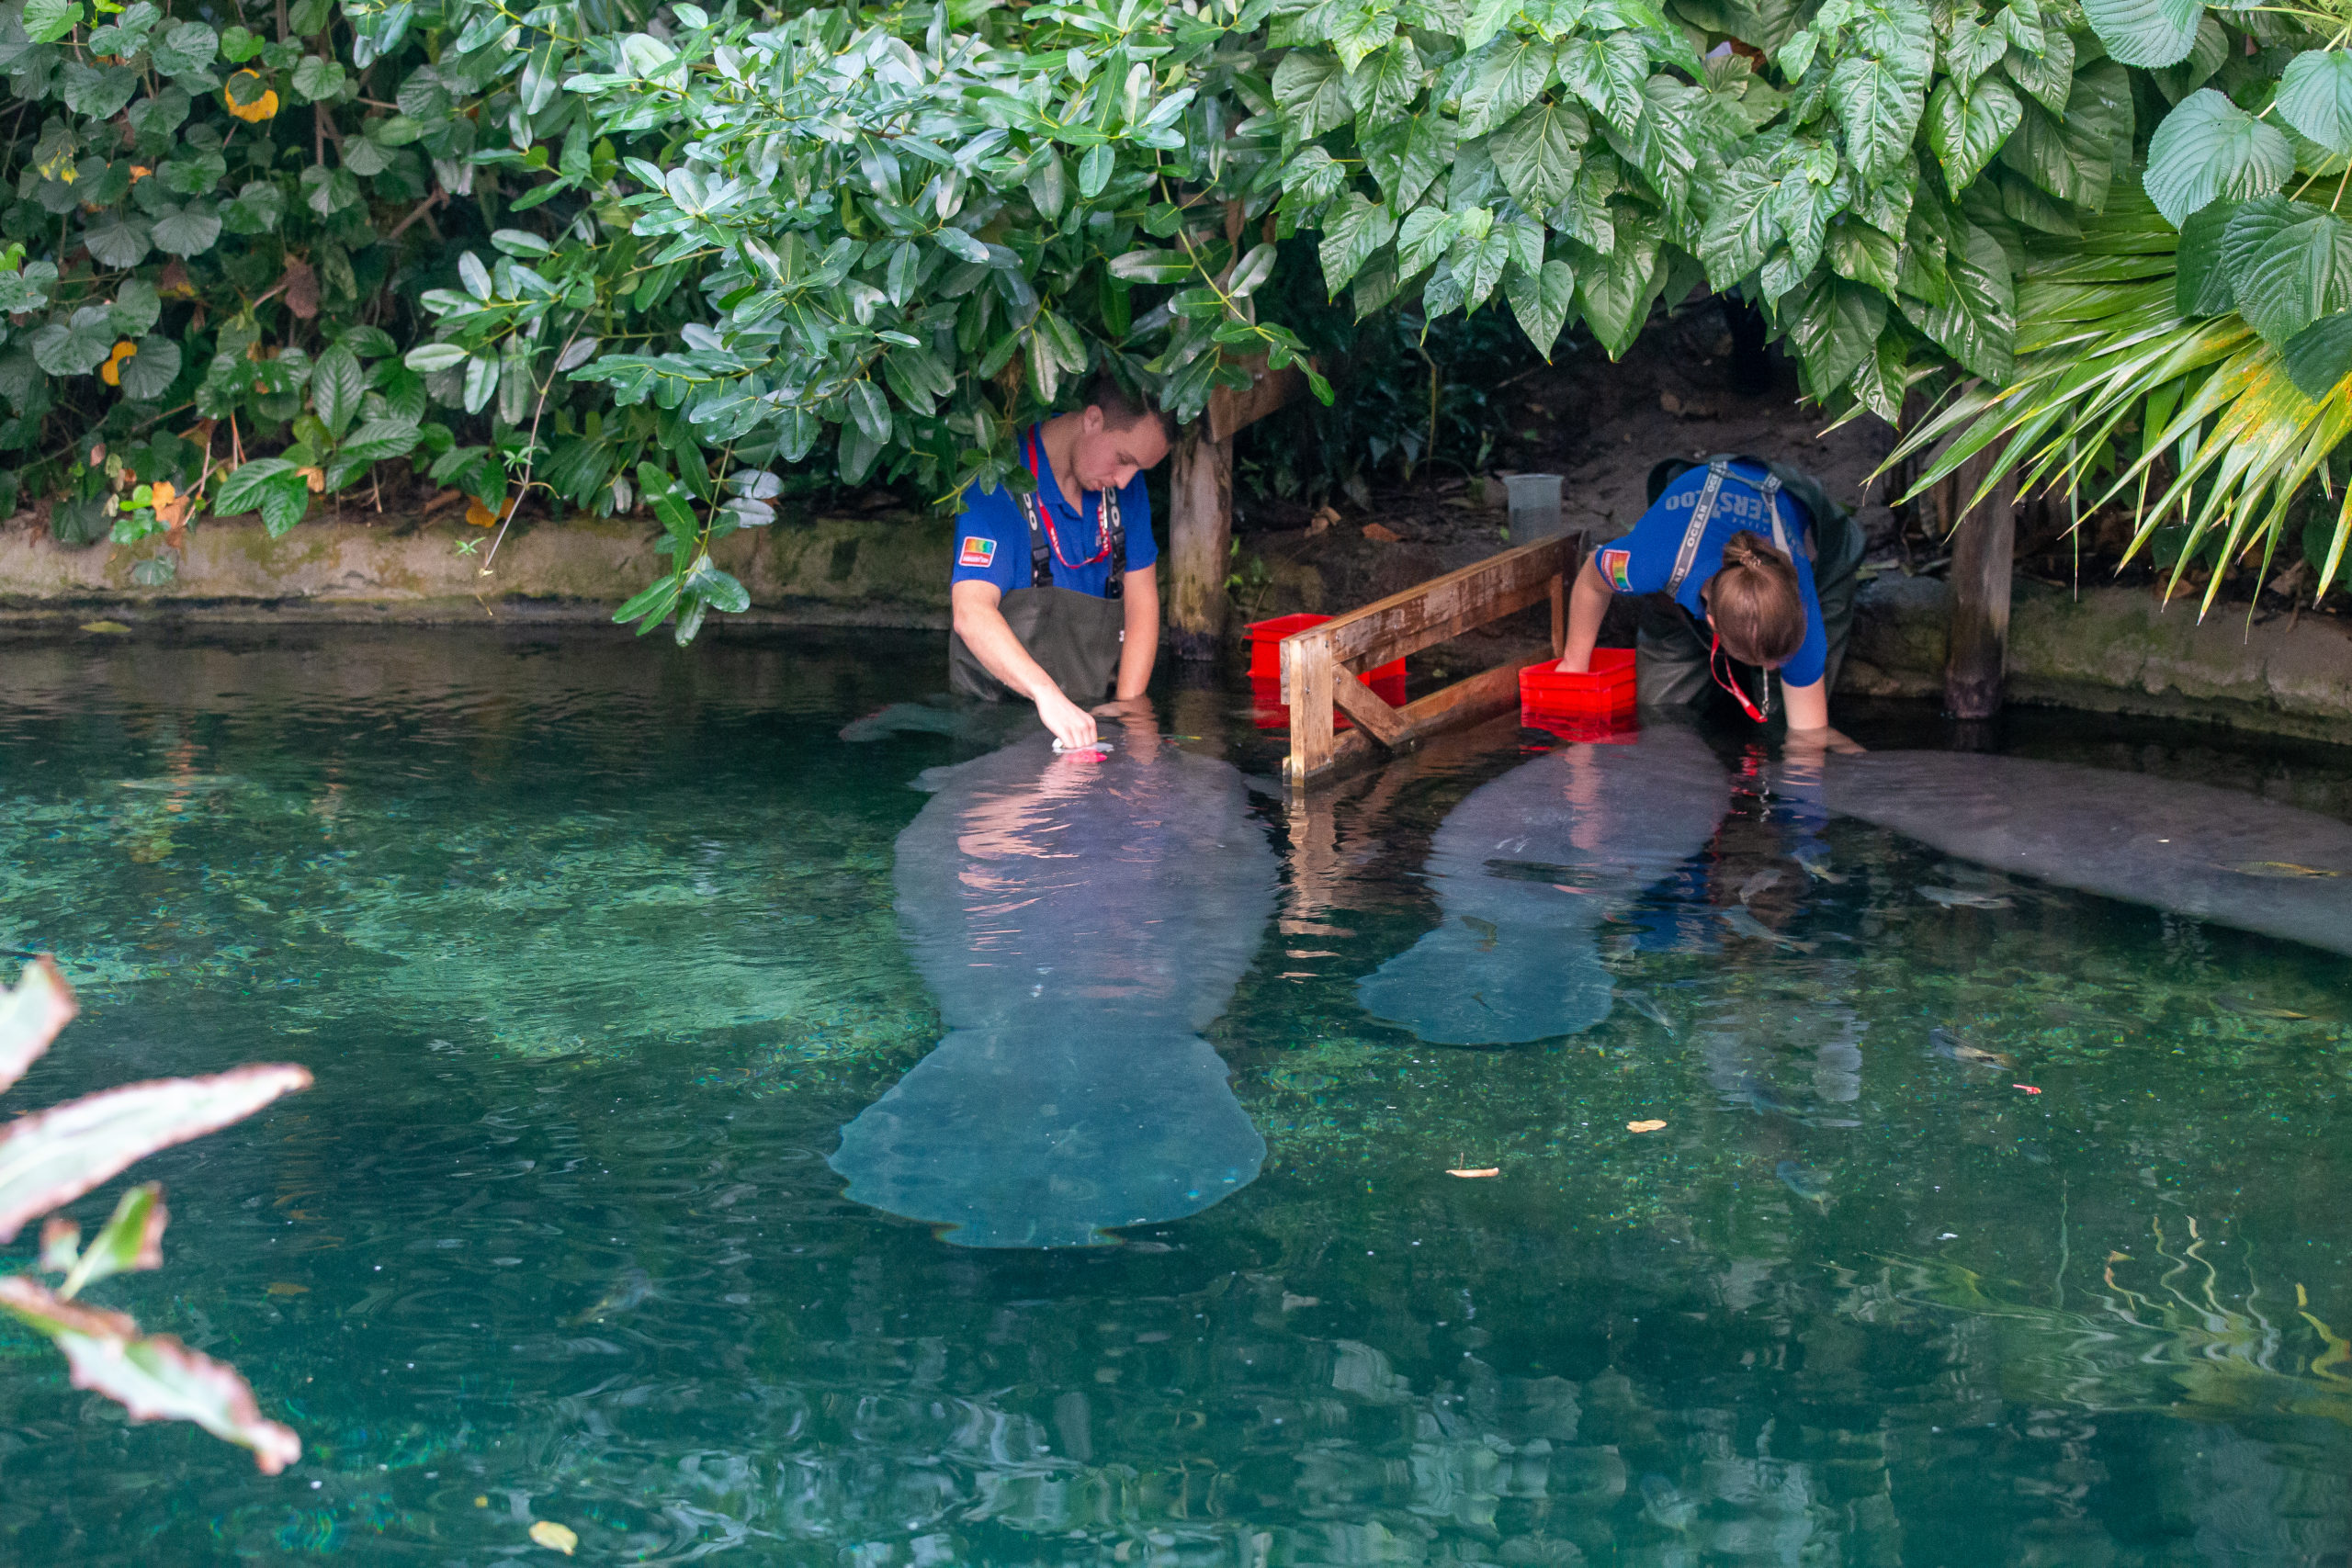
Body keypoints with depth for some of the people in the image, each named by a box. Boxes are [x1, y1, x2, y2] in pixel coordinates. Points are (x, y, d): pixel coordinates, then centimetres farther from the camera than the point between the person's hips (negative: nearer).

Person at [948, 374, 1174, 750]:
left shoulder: (1126, 486, 6)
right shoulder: (1001, 480, -16)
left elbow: (1142, 600, 10)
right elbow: (972, 612, -28)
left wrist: (1128, 707, -4)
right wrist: (1047, 695, -42)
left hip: (1087, 716, 5)